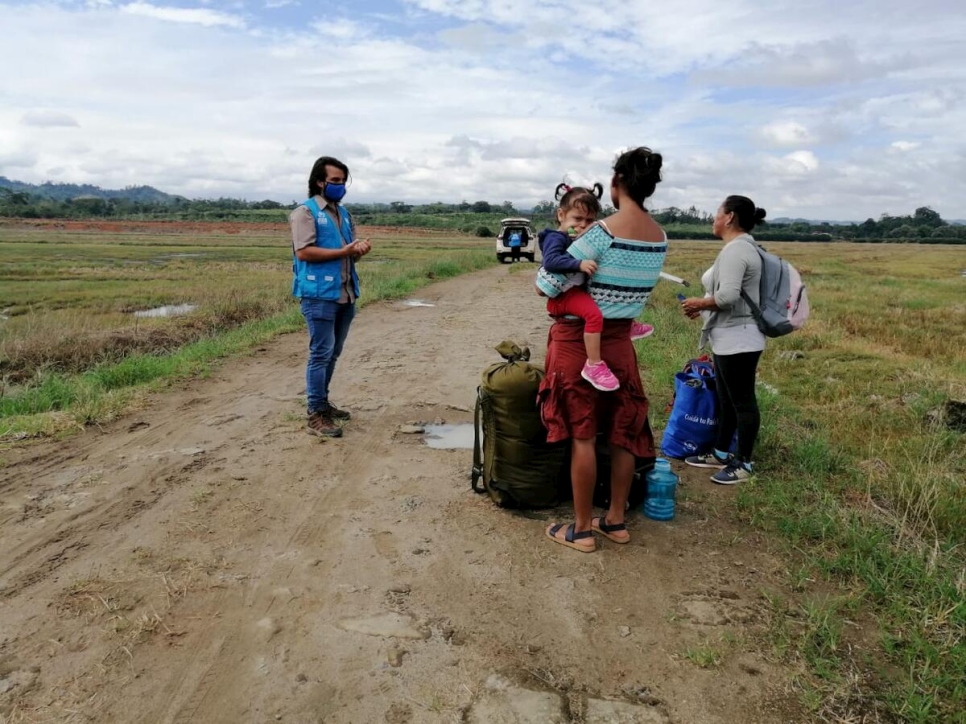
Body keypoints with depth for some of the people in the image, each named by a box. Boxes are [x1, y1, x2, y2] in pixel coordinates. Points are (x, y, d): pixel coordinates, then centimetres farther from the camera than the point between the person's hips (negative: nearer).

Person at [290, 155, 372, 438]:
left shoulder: (344, 213, 18)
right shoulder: (305, 211, -5)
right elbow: (303, 252, -16)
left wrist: (360, 249, -4)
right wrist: (343, 252, -17)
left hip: (345, 294, 8)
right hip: (319, 295, -8)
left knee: (333, 353, 14)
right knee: (321, 353, -7)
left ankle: (323, 402, 26)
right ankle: (315, 414, -1)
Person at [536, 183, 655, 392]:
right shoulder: (556, 238, -12)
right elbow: (550, 261, -31)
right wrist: (579, 264, -37)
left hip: (582, 288, 10)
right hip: (565, 294, -10)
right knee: (594, 314, -33)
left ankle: (628, 325, 36)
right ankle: (594, 366, -27)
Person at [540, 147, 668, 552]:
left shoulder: (604, 231, -17)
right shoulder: (660, 238, 4)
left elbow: (550, 285, -16)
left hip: (580, 341, -6)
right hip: (619, 341, 7)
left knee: (582, 436, 1)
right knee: (623, 433, 13)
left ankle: (582, 529, 12)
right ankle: (616, 520, 25)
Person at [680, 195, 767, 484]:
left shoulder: (735, 249, -19)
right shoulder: (740, 246, 14)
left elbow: (728, 295, -29)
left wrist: (699, 303, -12)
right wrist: (705, 306, 9)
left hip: (737, 340, -11)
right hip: (730, 338, 11)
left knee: (743, 402, 1)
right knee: (726, 400, 18)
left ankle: (743, 463, 12)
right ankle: (720, 454, 30)